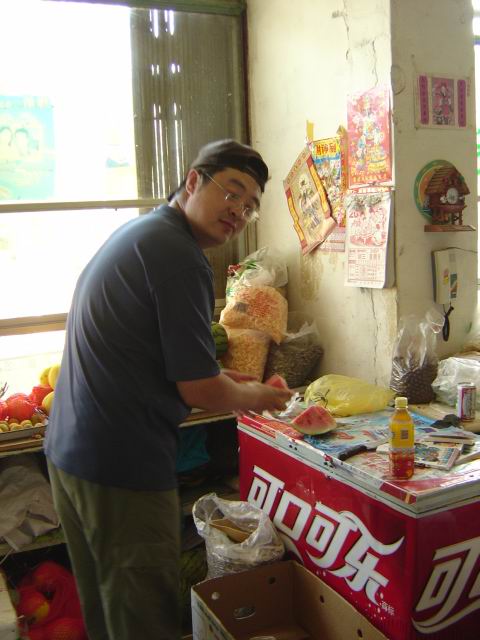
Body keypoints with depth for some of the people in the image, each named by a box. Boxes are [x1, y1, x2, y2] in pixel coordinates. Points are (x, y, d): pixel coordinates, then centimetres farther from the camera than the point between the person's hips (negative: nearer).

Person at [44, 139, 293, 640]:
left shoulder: (136, 232, 13)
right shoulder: (179, 255, -18)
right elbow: (199, 392, -17)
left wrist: (218, 377, 20)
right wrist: (255, 397, 3)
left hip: (68, 448, 10)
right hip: (122, 467, -10)